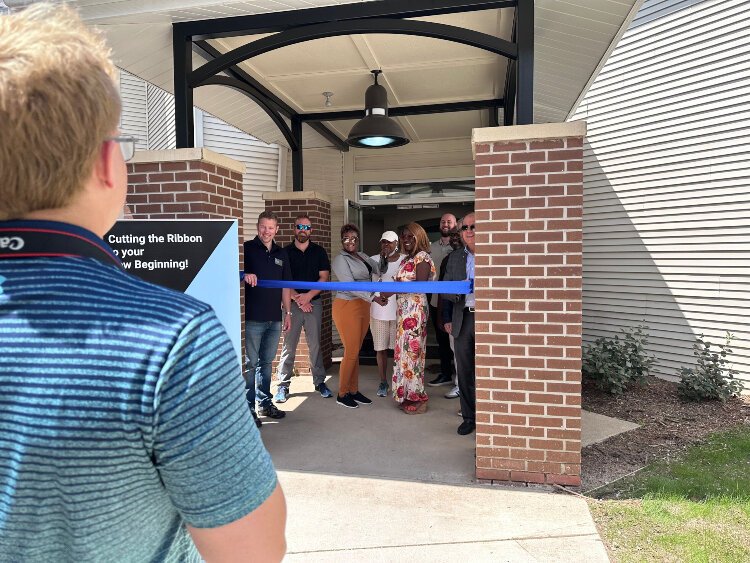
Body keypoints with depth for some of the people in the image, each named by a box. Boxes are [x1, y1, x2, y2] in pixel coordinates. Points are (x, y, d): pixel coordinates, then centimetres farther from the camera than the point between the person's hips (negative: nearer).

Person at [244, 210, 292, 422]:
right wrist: (245, 275, -28)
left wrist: (288, 312, 14)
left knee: (266, 362, 15)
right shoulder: (247, 249, -2)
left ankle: (265, 403, 26)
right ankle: (248, 408, 10)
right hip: (252, 318, -5)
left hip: (274, 318, 5)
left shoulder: (281, 254, 13)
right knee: (250, 363, 1)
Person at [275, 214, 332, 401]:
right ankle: (283, 385, 8)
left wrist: (308, 295, -11)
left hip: (314, 303, 1)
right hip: (292, 303, -1)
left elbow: (324, 277, 1)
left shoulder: (319, 251, 7)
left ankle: (319, 382, 17)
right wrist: (297, 299, -10)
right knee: (288, 346, 0)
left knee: (315, 345, 7)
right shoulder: (285, 252, 4)